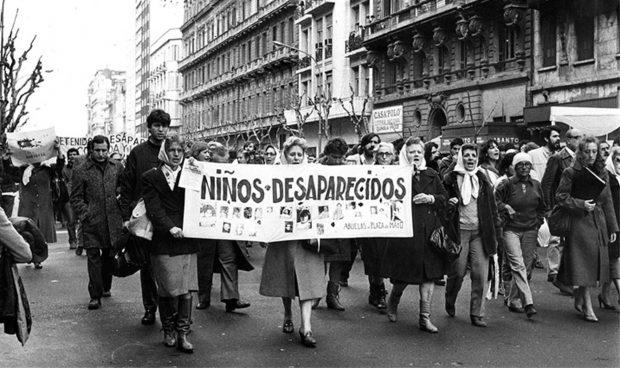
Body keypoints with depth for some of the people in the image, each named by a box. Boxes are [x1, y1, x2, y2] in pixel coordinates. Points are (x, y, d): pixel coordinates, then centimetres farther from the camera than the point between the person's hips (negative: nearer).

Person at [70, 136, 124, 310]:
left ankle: (106, 287, 32)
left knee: (110, 256, 12)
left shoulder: (117, 167, 9)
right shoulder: (81, 171, 1)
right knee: (93, 257, -3)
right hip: (92, 222, -3)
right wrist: (86, 214, -8)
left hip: (113, 221, 3)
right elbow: (76, 198, 2)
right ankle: (95, 296, 2)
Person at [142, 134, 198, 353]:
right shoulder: (151, 177, 6)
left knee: (186, 290, -1)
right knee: (167, 290, 3)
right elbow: (154, 208, -5)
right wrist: (170, 228, -15)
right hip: (163, 241, -1)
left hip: (187, 239, 2)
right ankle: (168, 331, 21)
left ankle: (182, 334, 7)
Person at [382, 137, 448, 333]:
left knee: (429, 274, 2)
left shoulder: (432, 175, 12)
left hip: (429, 230, 4)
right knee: (404, 274, 3)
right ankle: (392, 302, 34)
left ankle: (425, 317, 11)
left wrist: (430, 198, -5)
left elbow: (444, 198, 15)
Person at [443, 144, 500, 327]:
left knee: (480, 274, -2)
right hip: (459, 231, -3)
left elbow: (491, 205, 14)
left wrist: (495, 228, 8)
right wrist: (448, 204, -14)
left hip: (480, 232, 3)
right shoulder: (450, 179, 1)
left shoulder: (482, 179, 12)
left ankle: (477, 314, 8)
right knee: (457, 272, 0)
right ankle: (449, 302, 29)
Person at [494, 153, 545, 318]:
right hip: (511, 230, -4)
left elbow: (542, 207, 21)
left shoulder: (536, 185, 9)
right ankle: (528, 302, -16)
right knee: (518, 265, -15)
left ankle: (512, 299, 20)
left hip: (530, 231, 4)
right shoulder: (507, 184, -5)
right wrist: (505, 208, -15)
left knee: (527, 267, 4)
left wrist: (538, 222, 10)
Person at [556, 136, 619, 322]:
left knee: (595, 263, 7)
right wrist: (581, 204, -17)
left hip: (599, 222, 5)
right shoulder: (571, 173, -4)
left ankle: (579, 300, 24)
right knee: (583, 264, -5)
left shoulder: (602, 173, 10)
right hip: (579, 222, -5)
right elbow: (560, 197, -5)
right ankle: (587, 306, 3)